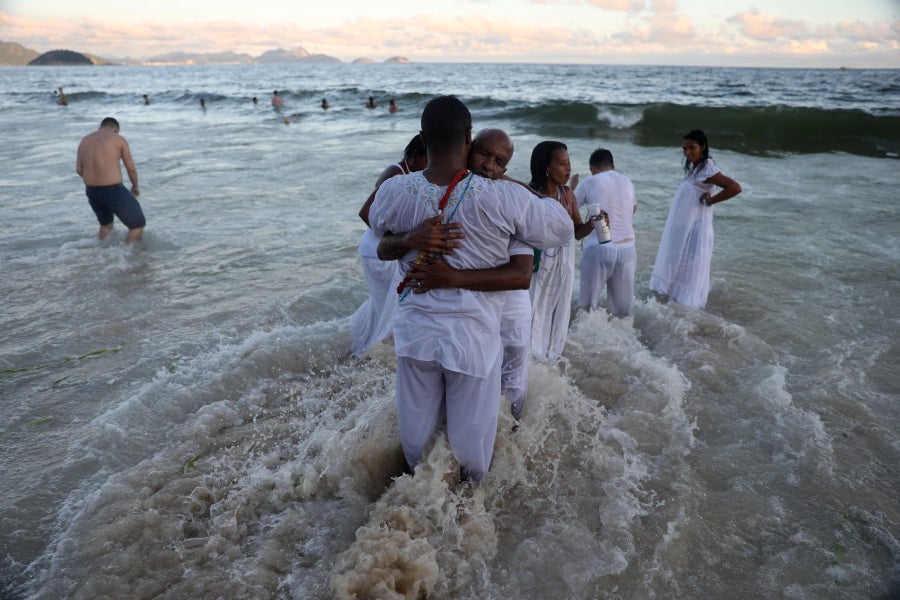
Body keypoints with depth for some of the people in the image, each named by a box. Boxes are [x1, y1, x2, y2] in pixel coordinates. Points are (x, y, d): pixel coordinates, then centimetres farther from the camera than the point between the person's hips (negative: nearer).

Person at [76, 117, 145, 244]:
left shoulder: (85, 140, 12)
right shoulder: (119, 139, -3)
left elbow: (79, 170, 10)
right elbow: (131, 169, -2)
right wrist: (135, 186, 16)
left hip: (91, 191, 7)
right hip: (113, 190, -7)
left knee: (105, 224, 31)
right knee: (138, 224, 7)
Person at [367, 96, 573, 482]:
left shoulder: (393, 192, -13)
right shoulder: (502, 198, -21)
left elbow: (377, 226, 11)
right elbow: (562, 229, -5)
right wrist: (527, 193, 10)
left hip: (417, 327, 3)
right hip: (473, 333, -2)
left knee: (417, 417, 25)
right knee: (471, 423, 21)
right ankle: (473, 485, 48)